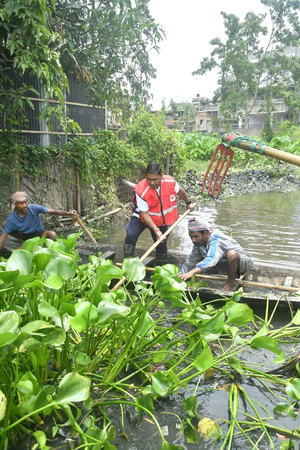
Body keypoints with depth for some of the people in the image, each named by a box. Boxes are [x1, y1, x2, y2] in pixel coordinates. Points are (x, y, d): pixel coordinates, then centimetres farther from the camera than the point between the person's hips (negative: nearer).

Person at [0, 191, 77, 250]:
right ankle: (23, 242, 0)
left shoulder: (34, 208, -24)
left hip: (38, 233, -2)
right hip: (24, 234, 2)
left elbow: (53, 211, -26)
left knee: (52, 235, -35)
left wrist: (68, 213, -38)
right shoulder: (11, 219, -22)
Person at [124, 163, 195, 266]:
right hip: (142, 217, -3)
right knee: (131, 235, -26)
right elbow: (144, 213, -27)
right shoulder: (141, 191, -32)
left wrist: (188, 203, 19)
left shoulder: (170, 181, -21)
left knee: (162, 245, 10)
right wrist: (155, 230, -35)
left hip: (161, 220, 3)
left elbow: (180, 191, 3)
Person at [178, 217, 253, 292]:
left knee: (232, 254, -40)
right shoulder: (198, 243, -6)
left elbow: (212, 259, -46)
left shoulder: (215, 238, -29)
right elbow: (190, 263, 1)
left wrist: (192, 272, -57)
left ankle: (230, 284, -14)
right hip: (225, 265, 8)